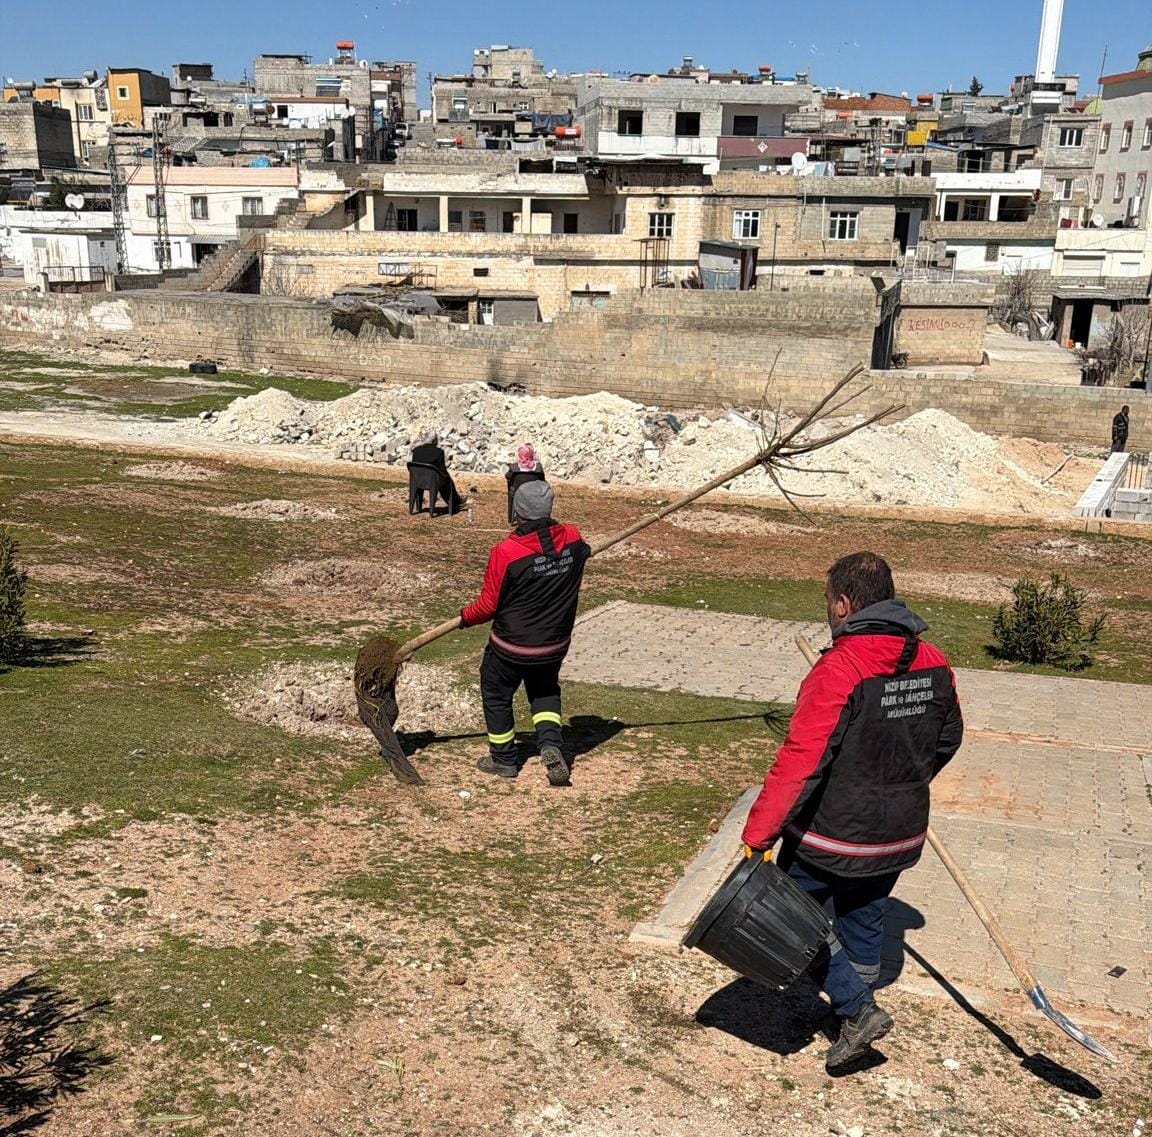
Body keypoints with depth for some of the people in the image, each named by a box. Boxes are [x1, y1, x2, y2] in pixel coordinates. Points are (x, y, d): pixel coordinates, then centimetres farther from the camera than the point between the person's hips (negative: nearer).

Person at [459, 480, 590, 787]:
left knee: (497, 695, 19)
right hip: (555, 644, 4)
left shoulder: (505, 552, -24)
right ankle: (551, 744, 5)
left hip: (511, 647, -4)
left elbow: (488, 606, -15)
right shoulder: (573, 539, -12)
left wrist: (465, 617, 6)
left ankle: (503, 759, 32)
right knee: (545, 691, 27)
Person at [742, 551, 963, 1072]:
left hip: (832, 837, -7)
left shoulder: (839, 670, -25)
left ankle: (857, 1009, 9)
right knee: (864, 921, 23)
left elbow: (799, 765, -27)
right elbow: (947, 739, 13)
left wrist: (757, 834, -20)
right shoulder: (933, 664, -3)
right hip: (900, 834, 7)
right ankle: (855, 1016, 38)